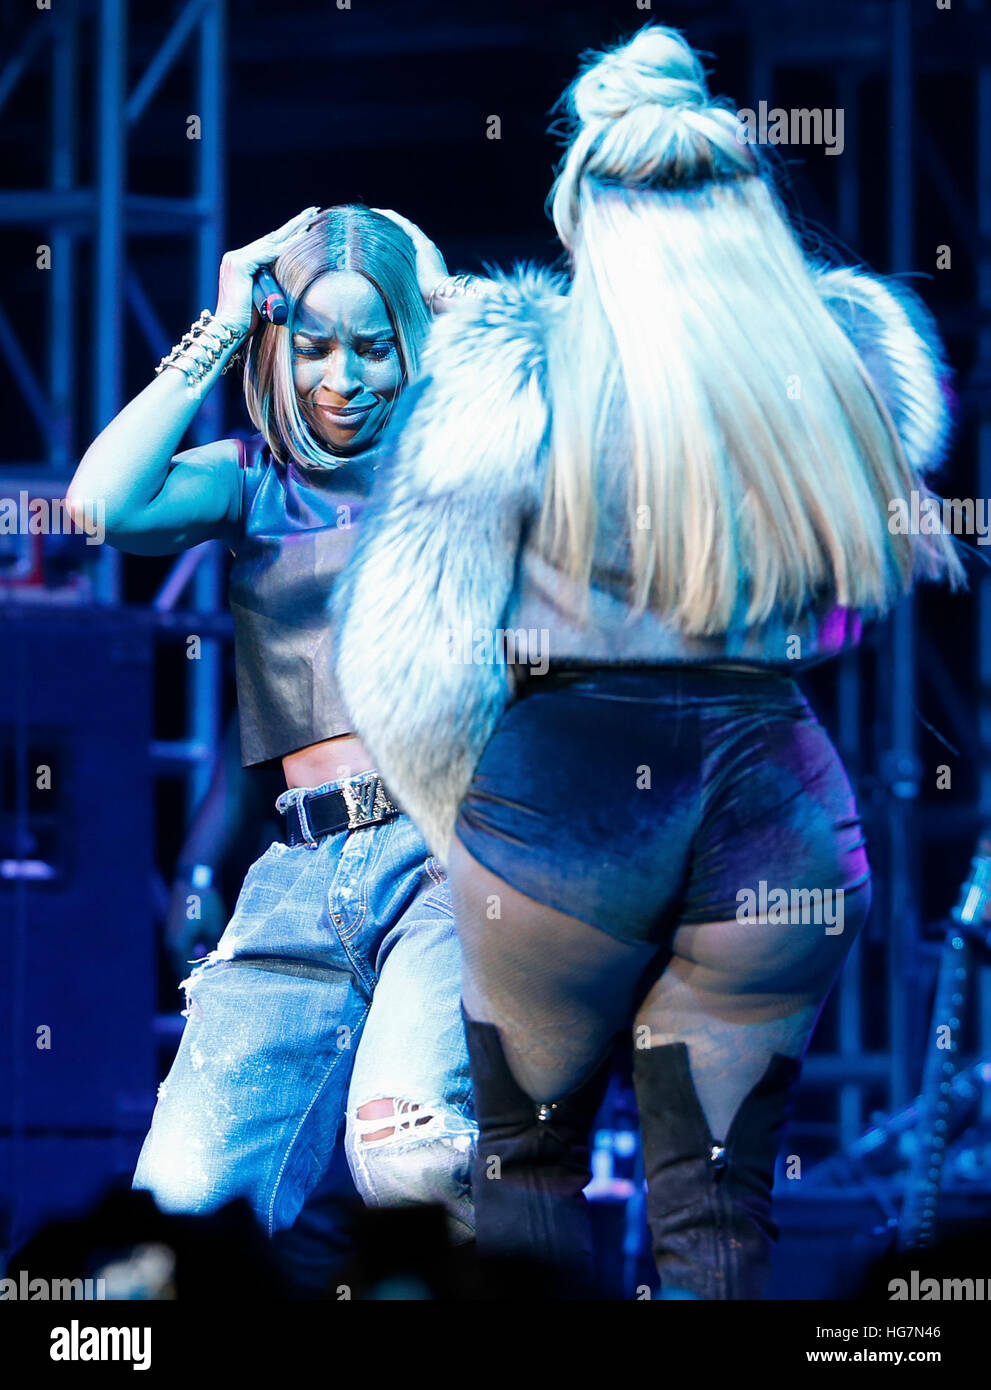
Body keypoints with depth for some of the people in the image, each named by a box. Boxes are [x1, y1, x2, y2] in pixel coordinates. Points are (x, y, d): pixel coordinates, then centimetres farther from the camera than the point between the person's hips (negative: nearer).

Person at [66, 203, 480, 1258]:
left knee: (408, 1156, -31)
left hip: (454, 852, -3)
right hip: (304, 876, 3)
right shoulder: (257, 481, 17)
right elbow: (104, 504, -2)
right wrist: (221, 331, 4)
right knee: (182, 1203, -17)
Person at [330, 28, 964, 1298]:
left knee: (529, 1156, 17)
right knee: (717, 1196, 10)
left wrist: (472, 833, 7)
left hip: (569, 793, -2)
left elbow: (408, 642, -7)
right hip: (776, 815, 2)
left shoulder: (514, 366, -7)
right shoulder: (856, 350, 1)